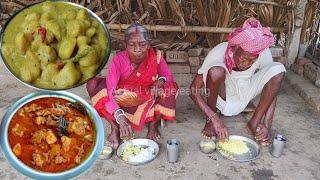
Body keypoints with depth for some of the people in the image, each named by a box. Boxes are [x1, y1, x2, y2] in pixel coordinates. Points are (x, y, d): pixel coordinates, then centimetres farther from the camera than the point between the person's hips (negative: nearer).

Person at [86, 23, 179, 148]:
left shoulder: (155, 57, -18)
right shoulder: (119, 60, -23)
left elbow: (168, 76, -4)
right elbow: (110, 92, -32)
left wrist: (160, 81, -31)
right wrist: (121, 119, -46)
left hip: (148, 102, 1)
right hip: (121, 102, 0)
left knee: (171, 86, -26)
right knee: (93, 84, -22)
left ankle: (153, 125, -7)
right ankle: (115, 127, -14)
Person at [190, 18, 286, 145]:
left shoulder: (264, 53, -22)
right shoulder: (219, 53, -29)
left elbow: (271, 92, -15)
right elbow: (194, 90, -27)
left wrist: (267, 125, -28)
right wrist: (214, 118, -37)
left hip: (244, 95, 3)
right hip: (222, 97, -2)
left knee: (278, 69, -21)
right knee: (216, 71, -37)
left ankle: (255, 122, -12)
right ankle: (210, 120, -13)